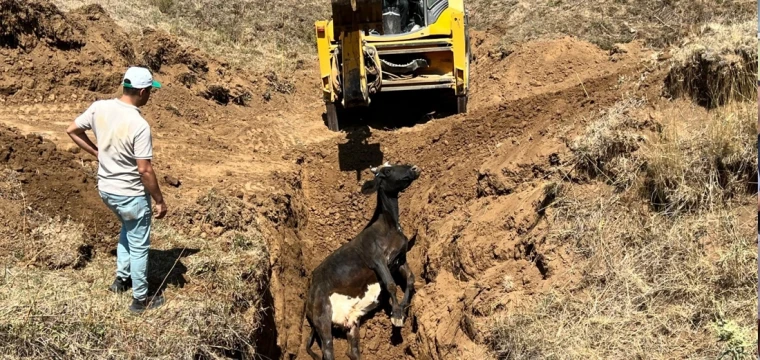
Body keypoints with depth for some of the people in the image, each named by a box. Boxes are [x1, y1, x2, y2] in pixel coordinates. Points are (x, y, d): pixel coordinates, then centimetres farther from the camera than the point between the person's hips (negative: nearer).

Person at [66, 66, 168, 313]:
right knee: (139, 245, 10)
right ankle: (141, 298, 23)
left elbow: (72, 131, 6)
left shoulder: (99, 107, -7)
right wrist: (160, 200, -12)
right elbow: (145, 170, -23)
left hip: (105, 189, 7)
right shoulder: (139, 125, -27)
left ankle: (121, 279, 41)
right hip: (131, 194, -7)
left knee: (127, 230, 32)